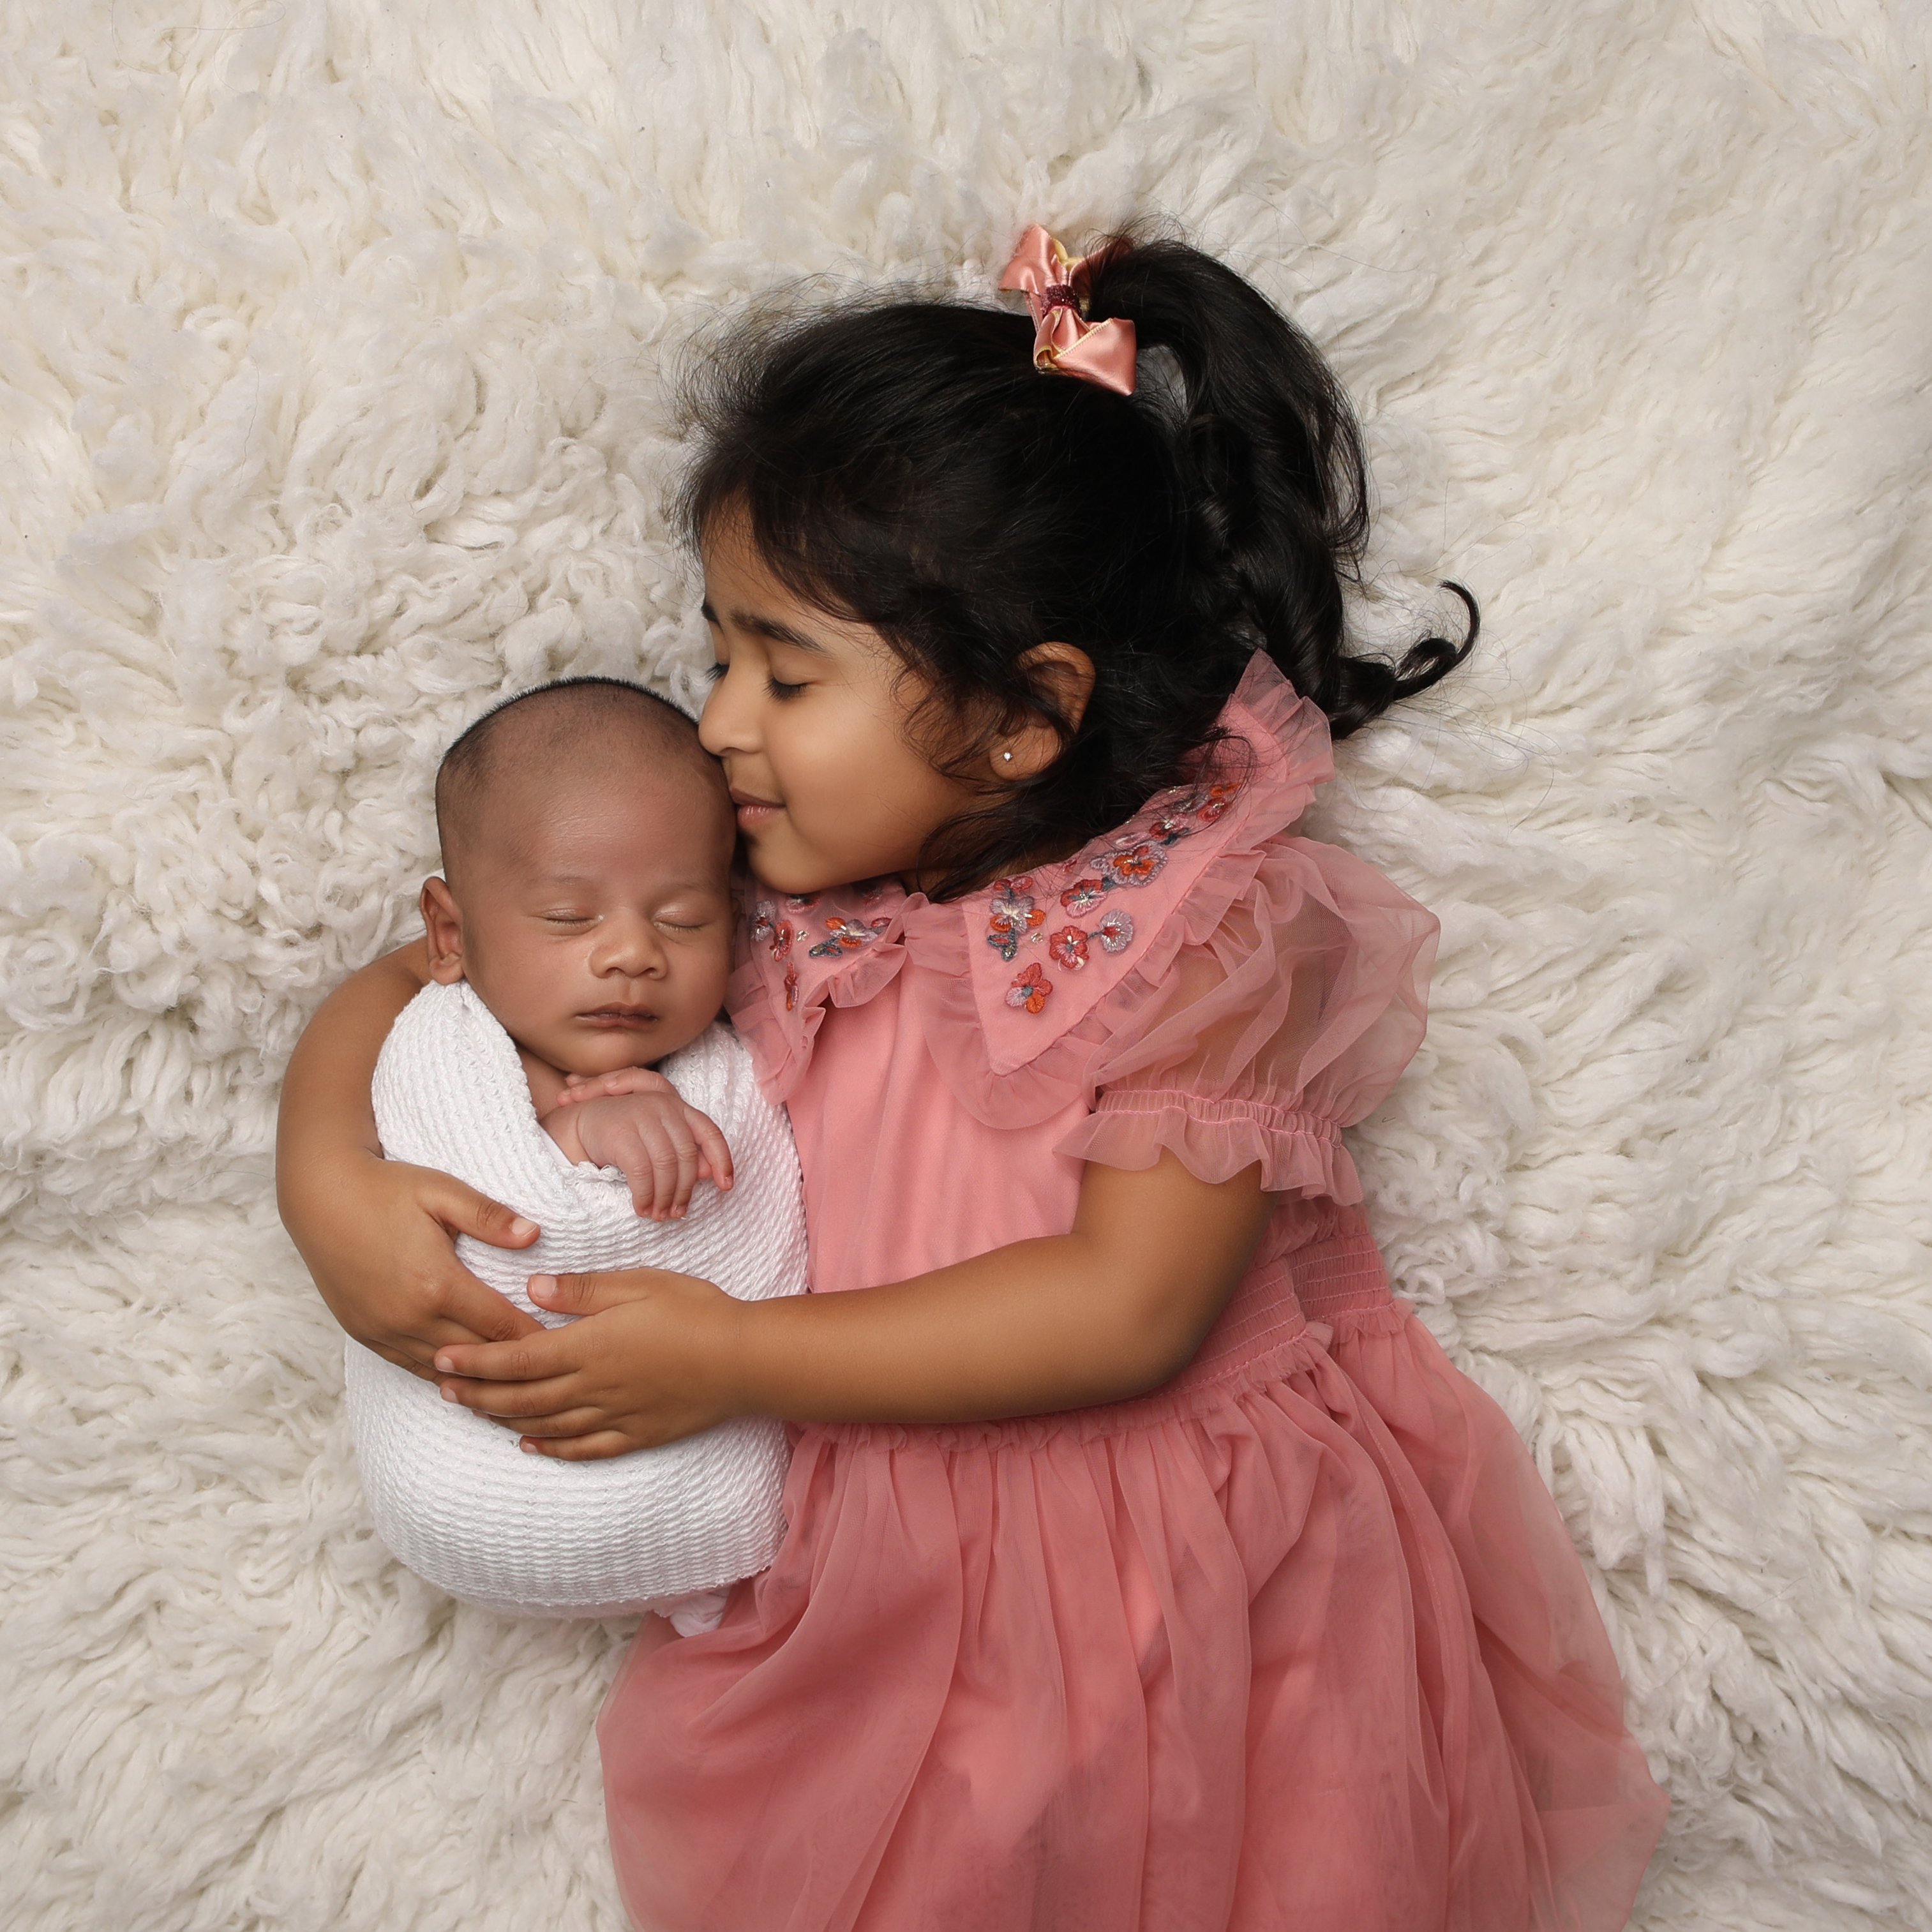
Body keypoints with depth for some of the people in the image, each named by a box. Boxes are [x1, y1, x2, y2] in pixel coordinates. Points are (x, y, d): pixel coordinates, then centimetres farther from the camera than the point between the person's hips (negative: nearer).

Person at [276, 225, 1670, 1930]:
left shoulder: (1206, 930, -18)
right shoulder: (728, 895, -6)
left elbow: (1128, 1311, -24)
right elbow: (407, 985, 3)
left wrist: (729, 1359, -24)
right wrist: (333, 1184, -18)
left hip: (1187, 1589, -3)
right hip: (863, 1573, 3)